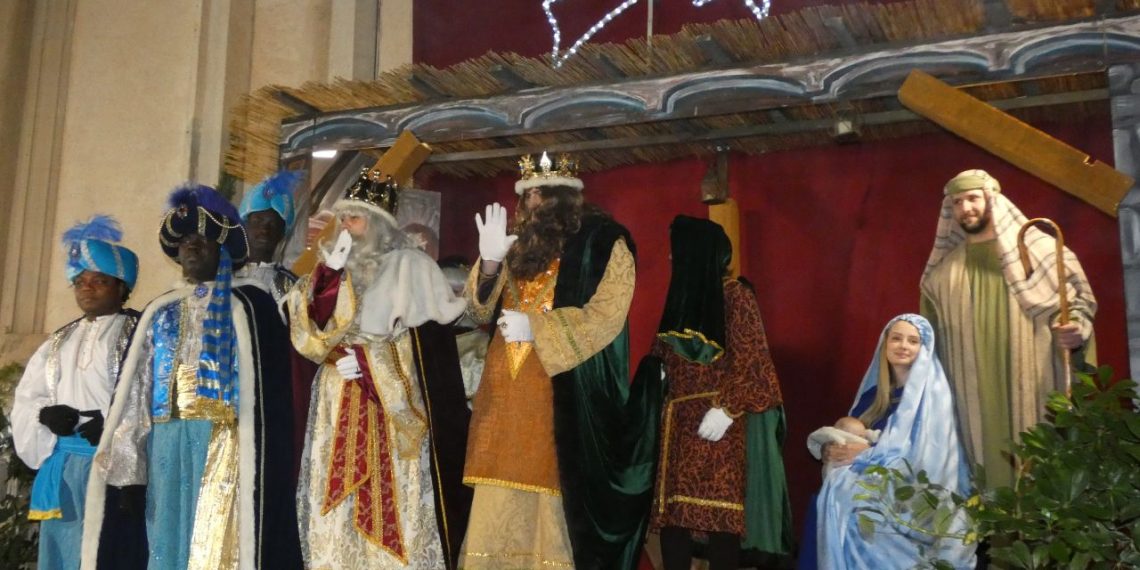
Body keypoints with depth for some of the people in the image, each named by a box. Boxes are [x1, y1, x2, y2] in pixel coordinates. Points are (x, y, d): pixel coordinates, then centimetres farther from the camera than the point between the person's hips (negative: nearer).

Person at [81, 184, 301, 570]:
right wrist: (128, 470, 5)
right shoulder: (159, 312, 17)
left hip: (223, 449, -5)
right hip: (166, 451, 5)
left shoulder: (246, 307, 3)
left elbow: (266, 391, -4)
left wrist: (256, 469, -12)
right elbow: (133, 394, 13)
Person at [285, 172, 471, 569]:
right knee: (337, 505, 1)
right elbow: (308, 335, 4)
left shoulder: (411, 266, 1)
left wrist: (368, 361, -10)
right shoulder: (333, 271, 15)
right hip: (338, 408, 4)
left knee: (393, 499, -7)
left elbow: (432, 340, -5)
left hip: (393, 404, -4)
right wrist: (331, 275, -5)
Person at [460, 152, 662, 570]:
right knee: (502, 503, 5)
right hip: (508, 392, 6)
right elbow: (482, 312, 14)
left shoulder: (604, 243, -1)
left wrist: (534, 327, -15)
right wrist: (489, 263, -3)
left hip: (565, 390, -6)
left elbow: (606, 316, -12)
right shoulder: (522, 248, 16)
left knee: (556, 498, -4)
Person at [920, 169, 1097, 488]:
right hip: (976, 399, 2)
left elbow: (1078, 297, 2)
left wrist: (1075, 330, -18)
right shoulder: (943, 269, 12)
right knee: (986, 452, -3)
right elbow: (932, 335, 15)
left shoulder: (1037, 248, 2)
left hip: (1032, 388, -2)